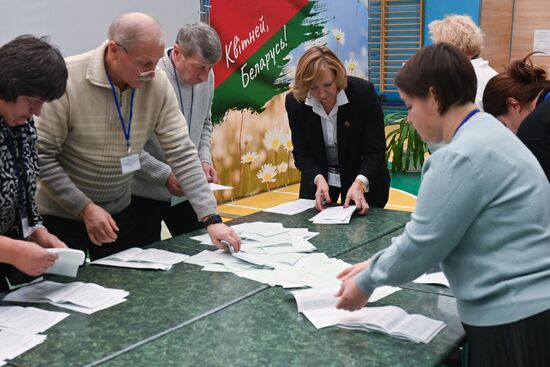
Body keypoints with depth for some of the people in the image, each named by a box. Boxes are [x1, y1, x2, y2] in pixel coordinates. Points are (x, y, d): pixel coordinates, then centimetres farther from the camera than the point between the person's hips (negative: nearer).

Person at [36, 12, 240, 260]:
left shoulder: (157, 84, -11)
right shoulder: (66, 80, -22)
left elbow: (181, 153, -11)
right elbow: (40, 155, -18)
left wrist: (212, 219, -18)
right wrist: (84, 208, -21)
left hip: (118, 212, 4)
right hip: (62, 215, -4)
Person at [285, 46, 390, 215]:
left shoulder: (364, 92, -22)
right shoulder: (294, 101, -16)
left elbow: (376, 151, -20)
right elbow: (301, 153, -9)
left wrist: (359, 183, -36)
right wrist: (318, 178, -28)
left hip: (364, 181, -2)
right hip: (316, 181, 2)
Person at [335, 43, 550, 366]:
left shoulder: (464, 156, -21)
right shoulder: (485, 136, 11)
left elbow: (422, 241, -15)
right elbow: (435, 233, 14)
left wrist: (367, 282, 0)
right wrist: (375, 265, 13)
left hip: (512, 320, -9)